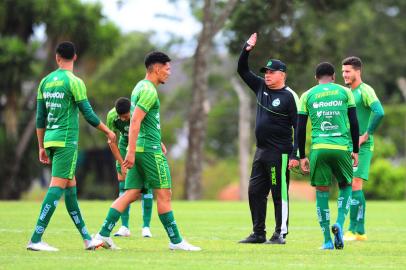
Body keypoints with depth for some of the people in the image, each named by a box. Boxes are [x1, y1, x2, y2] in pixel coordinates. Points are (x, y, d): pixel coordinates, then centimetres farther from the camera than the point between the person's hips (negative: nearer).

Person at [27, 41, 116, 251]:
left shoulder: (45, 81, 10)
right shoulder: (74, 82, -10)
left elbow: (40, 118, 13)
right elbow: (88, 114, -8)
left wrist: (41, 147, 19)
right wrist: (108, 132, 7)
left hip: (50, 140, 7)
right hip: (67, 141, -7)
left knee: (70, 187, 12)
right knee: (57, 187, -9)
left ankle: (87, 239, 17)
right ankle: (35, 239, -17)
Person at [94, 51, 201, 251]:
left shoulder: (141, 87, 18)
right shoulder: (149, 90, -13)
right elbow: (135, 121, -21)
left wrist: (158, 141, 29)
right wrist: (131, 151, -24)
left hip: (141, 149, 10)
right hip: (150, 150, -10)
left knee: (131, 193, 6)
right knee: (164, 194, -4)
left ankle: (103, 234, 0)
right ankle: (176, 241, 0)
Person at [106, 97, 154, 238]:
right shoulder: (112, 116, -23)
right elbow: (112, 142, -11)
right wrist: (121, 164, -14)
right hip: (125, 144, 2)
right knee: (123, 183, -6)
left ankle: (146, 227, -6)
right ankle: (124, 227, -2)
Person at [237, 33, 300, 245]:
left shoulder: (289, 96, -9)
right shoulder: (261, 87, 11)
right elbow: (242, 70, 19)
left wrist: (295, 155, -17)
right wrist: (246, 50, 3)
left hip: (279, 153, -8)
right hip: (261, 151, 8)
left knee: (280, 194, -4)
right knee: (255, 192, 9)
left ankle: (280, 234, 1)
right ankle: (258, 234, 16)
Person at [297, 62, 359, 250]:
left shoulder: (308, 95, 10)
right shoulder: (344, 92, 9)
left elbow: (300, 129, 8)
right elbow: (354, 123, 6)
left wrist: (302, 156, 13)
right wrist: (355, 151, 14)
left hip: (318, 148, 0)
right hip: (342, 147, 0)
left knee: (321, 192, 7)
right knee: (346, 186, 19)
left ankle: (327, 240, 4)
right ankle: (339, 224, -4)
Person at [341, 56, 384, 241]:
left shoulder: (365, 91, -10)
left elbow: (379, 112, -24)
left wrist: (365, 136, -19)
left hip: (362, 147, -9)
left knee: (355, 184, -14)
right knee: (353, 187, 8)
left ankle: (353, 229, -14)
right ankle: (360, 231, 12)